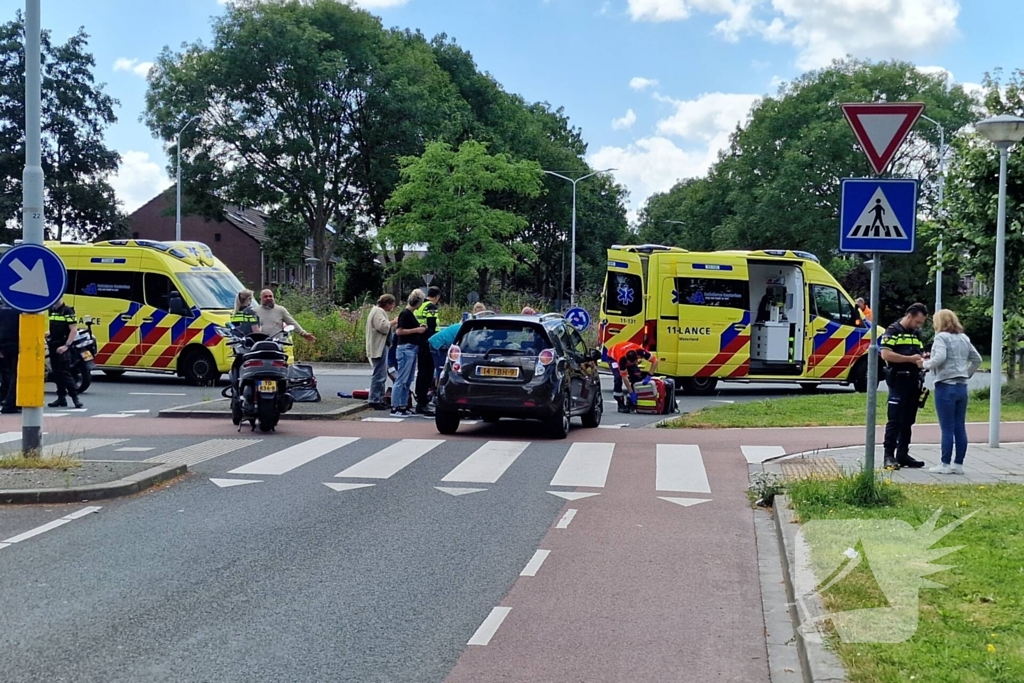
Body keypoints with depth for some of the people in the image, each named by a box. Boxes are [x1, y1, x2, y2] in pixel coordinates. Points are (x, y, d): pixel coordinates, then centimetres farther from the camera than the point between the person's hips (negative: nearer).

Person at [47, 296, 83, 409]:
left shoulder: (68, 311, -9)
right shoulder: (51, 310, 13)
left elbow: (74, 330, -14)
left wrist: (66, 345, -20)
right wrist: (49, 334, 5)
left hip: (62, 347, -8)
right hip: (53, 346, 8)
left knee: (65, 373, -12)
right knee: (56, 373, 8)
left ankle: (75, 397, -9)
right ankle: (61, 398, 14)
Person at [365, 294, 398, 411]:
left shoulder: (380, 311, 23)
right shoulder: (378, 311, -12)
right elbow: (382, 326, -23)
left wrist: (393, 323, 14)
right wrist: (393, 322, -12)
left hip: (381, 347, 12)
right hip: (378, 348, -12)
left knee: (382, 375, 15)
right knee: (379, 375, -10)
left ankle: (379, 400, 20)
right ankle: (375, 400, -9)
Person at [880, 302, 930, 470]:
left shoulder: (917, 333, 17)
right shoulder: (893, 331, -7)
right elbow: (885, 354, -17)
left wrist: (923, 357, 2)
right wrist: (911, 359, -17)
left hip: (913, 381, 8)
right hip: (898, 380, -8)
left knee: (908, 421, 10)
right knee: (895, 420, -7)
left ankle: (903, 454, 16)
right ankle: (889, 456, -3)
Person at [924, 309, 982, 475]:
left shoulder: (941, 337, -8)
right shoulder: (964, 338, 14)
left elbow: (939, 358, -22)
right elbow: (977, 359, 18)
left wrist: (926, 364, -6)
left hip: (946, 386, -7)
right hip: (962, 387, 7)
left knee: (947, 428, -3)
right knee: (960, 428, 8)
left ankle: (945, 464, 0)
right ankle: (959, 464, 12)